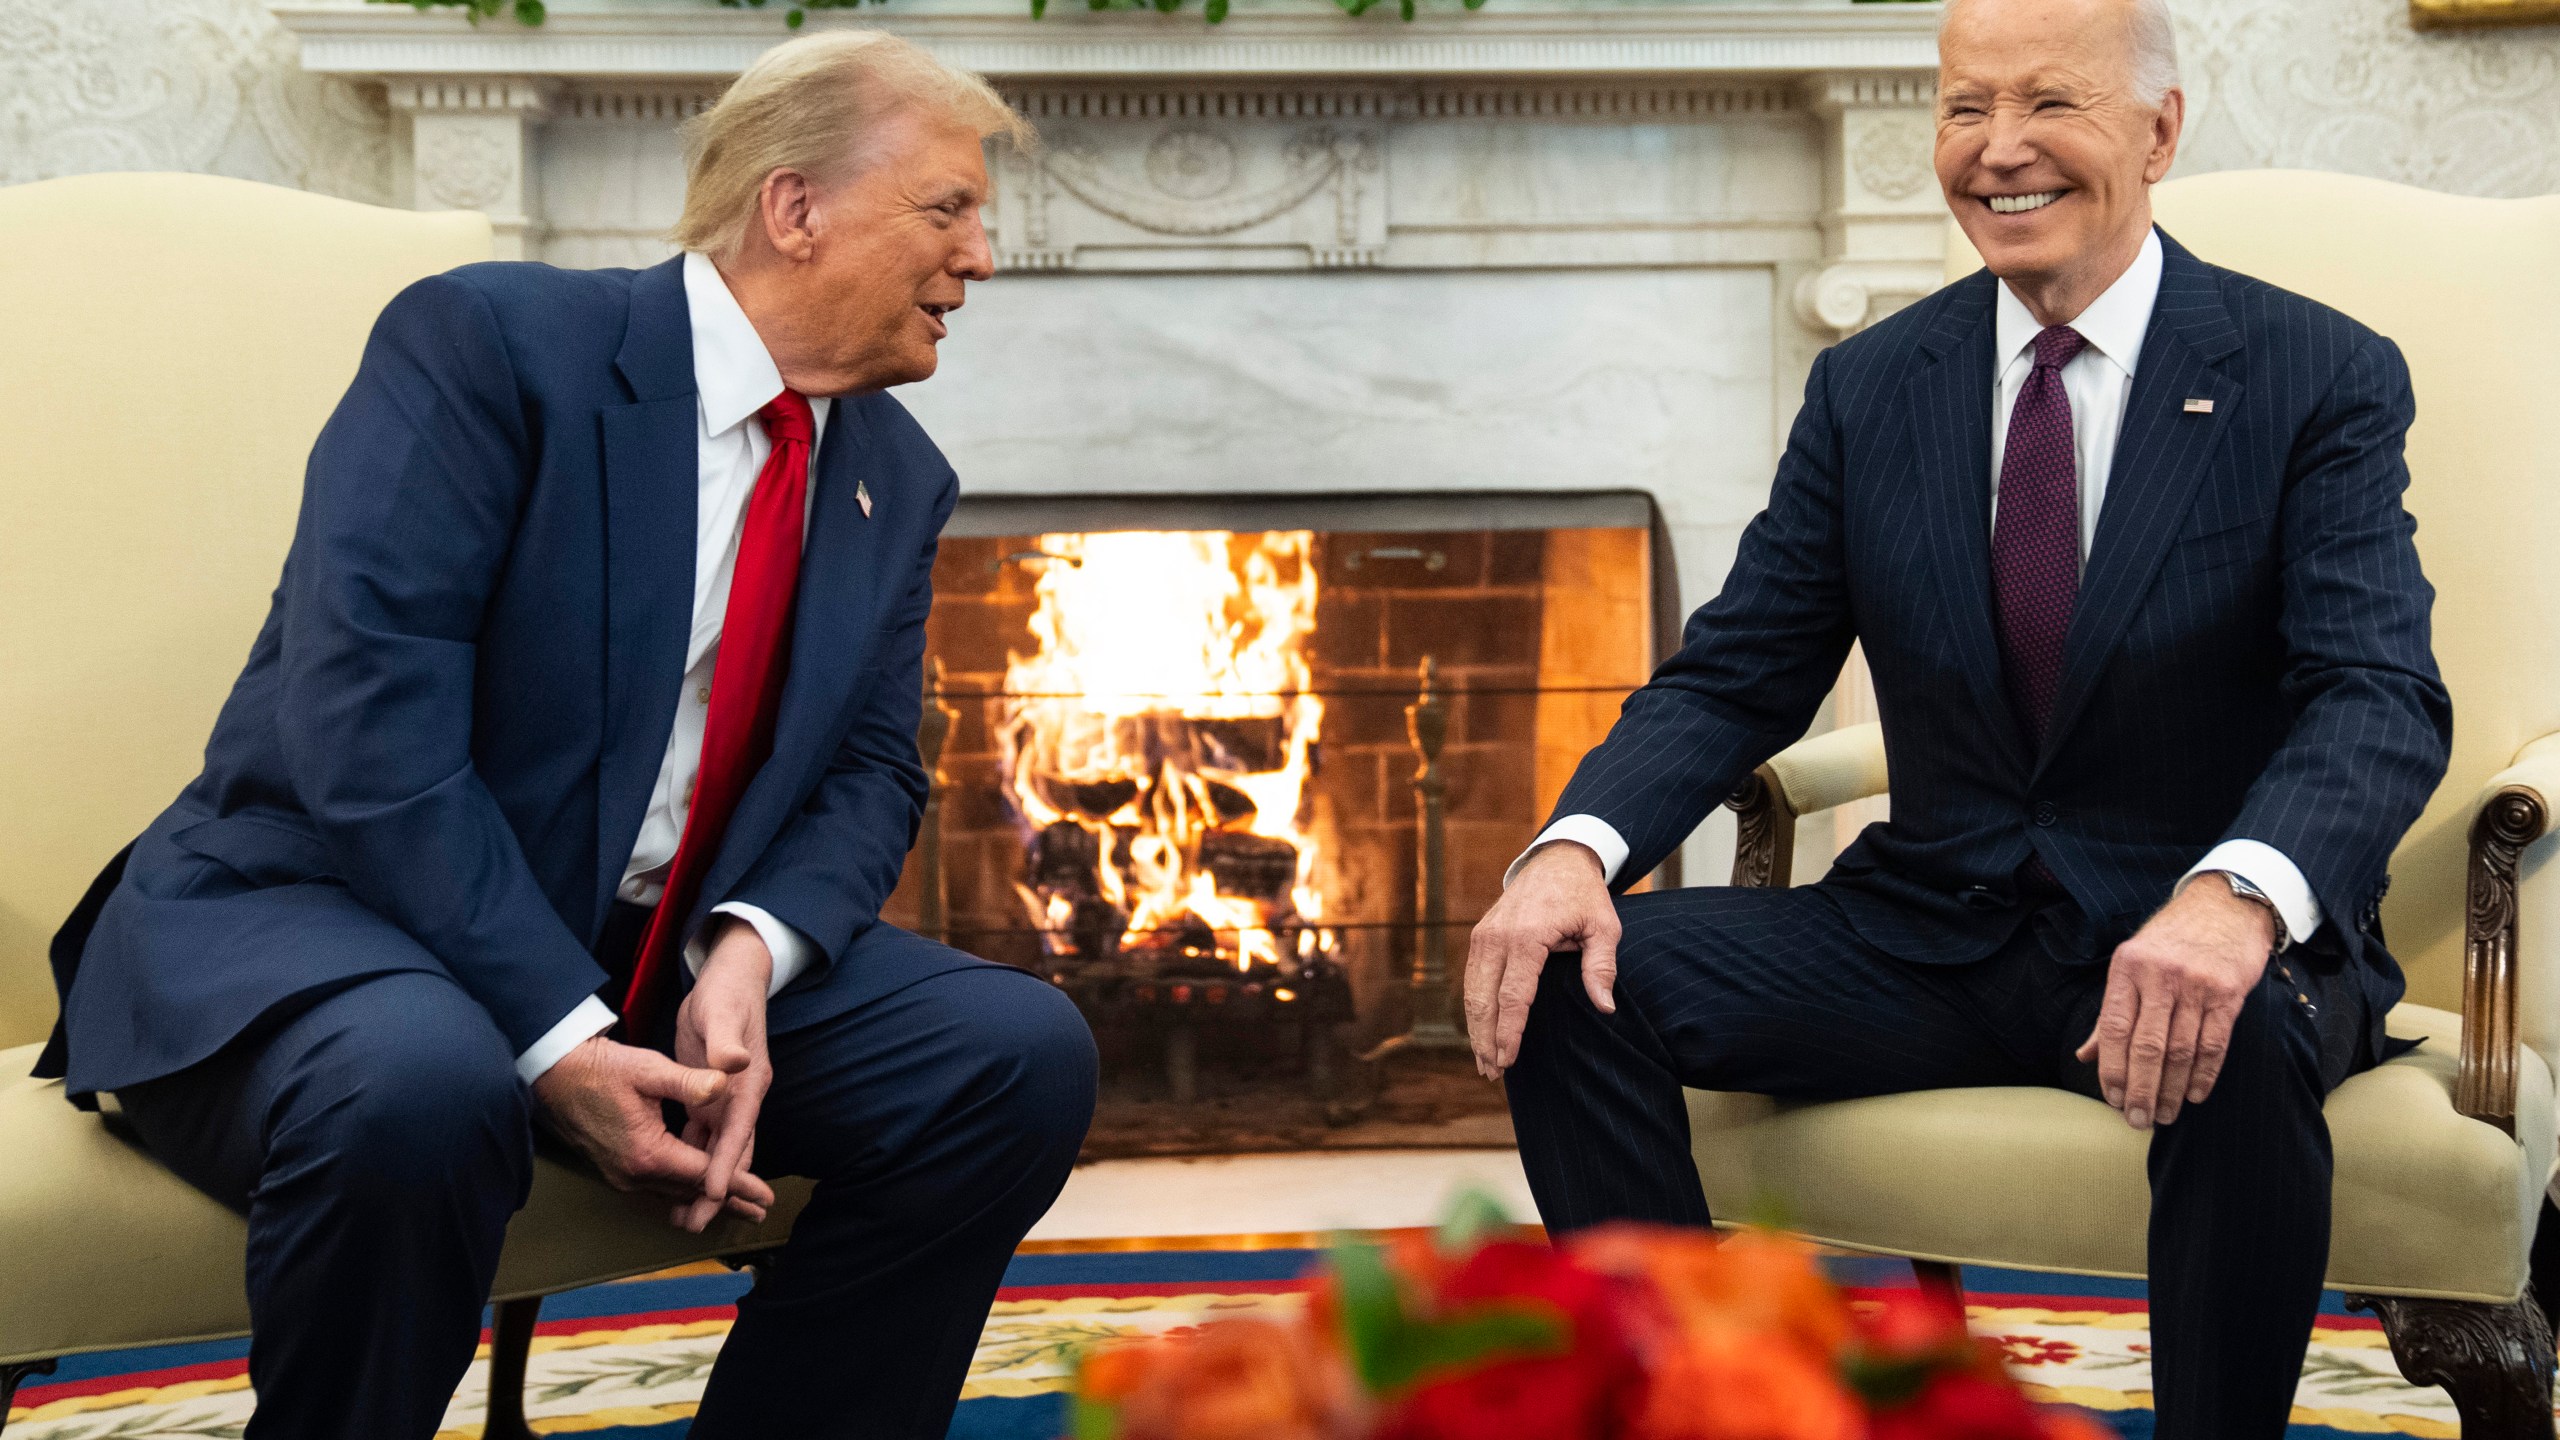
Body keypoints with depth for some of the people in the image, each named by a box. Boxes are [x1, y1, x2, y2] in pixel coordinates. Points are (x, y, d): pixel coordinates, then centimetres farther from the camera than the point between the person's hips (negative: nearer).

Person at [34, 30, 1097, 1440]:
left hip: (671, 955, 6)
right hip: (322, 912, -6)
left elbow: (869, 771, 6)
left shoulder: (897, 480, 9)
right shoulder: (486, 340, -13)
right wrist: (556, 1037, -28)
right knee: (419, 1091, -39)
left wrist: (748, 951, -17)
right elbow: (370, 717, -21)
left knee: (1025, 1053, -13)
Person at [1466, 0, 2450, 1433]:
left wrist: (2237, 896, -39)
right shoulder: (1868, 388, 6)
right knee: (1574, 981, -16)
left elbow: (2382, 695, -16)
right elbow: (1736, 675, 5)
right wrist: (1578, 844, -18)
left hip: (2200, 943, -3)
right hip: (1932, 930, 4)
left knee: (2241, 1047, -38)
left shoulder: (2320, 377, -4)